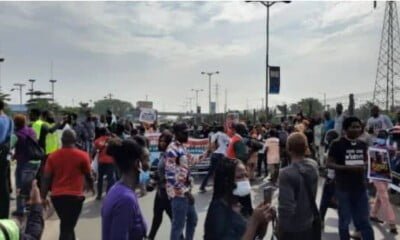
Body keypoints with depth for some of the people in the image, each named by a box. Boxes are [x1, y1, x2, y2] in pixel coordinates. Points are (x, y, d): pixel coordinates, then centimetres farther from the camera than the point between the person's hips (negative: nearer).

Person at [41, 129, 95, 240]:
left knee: (66, 225, 24)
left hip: (56, 196, 4)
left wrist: (43, 197, 8)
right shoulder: (82, 156, -6)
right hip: (74, 196, -4)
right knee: (67, 228, 0)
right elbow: (88, 175, 4)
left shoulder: (53, 156, 2)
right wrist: (91, 187, 23)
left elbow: (46, 178, 1)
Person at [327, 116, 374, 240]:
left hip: (360, 187, 5)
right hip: (344, 188, -4)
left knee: (364, 220, 13)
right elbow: (329, 164, -12)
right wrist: (348, 167, -22)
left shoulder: (362, 145, 6)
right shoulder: (338, 144, -10)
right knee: (344, 220, 9)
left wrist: (364, 167, 1)